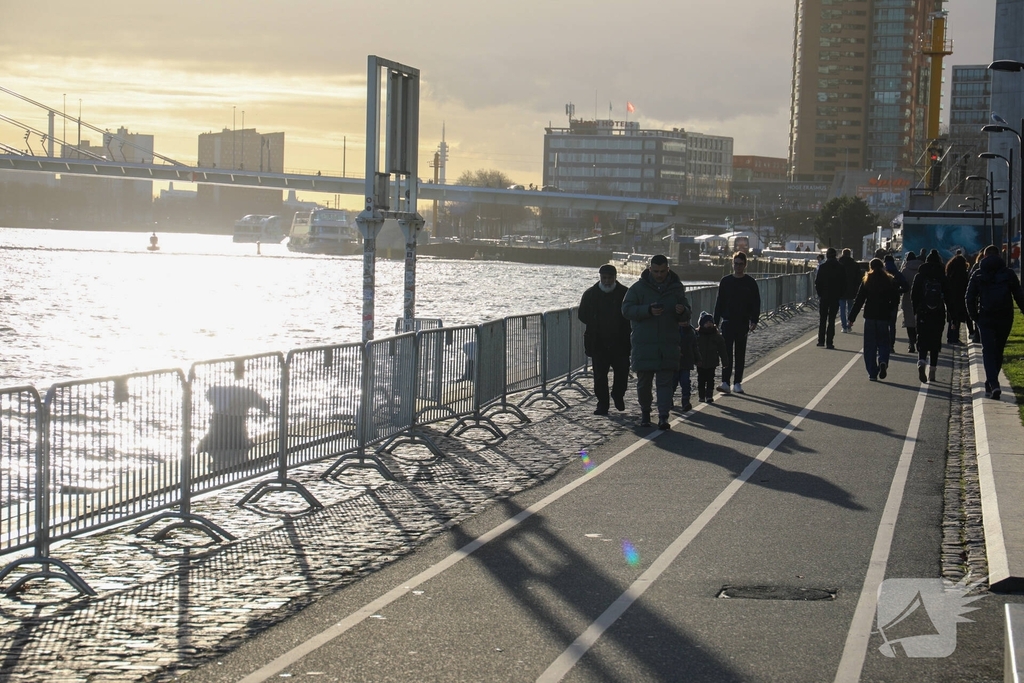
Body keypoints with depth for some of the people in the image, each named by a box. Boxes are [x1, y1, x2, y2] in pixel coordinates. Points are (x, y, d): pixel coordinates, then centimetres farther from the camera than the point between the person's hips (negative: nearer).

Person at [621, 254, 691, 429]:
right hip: (643, 344, -1)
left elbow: (687, 313, 14)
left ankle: (663, 416, -6)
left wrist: (682, 310, -12)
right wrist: (648, 310, -22)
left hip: (668, 344, 1)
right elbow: (626, 310, -8)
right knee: (644, 381, 7)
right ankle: (645, 412, 24)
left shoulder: (676, 288, 9)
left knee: (666, 381, -4)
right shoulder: (638, 288, 0)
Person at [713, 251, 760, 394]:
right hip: (727, 322, 0)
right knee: (727, 353, -7)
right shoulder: (725, 281, 5)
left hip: (743, 323, 0)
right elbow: (719, 302, 7)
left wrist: (754, 321, -7)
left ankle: (738, 383, 12)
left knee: (740, 354, 7)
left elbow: (756, 303, 3)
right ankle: (725, 382, -10)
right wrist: (716, 321, 2)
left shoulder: (750, 283, 2)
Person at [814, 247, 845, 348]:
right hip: (835, 297, 1)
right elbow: (844, 283, 0)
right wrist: (841, 294, 8)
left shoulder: (822, 266, -6)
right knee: (831, 319, 3)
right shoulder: (840, 267, -2)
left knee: (822, 319, 11)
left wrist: (819, 293, 5)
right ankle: (829, 342, -2)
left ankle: (821, 341, 8)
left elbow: (817, 282, -6)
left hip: (824, 296, -1)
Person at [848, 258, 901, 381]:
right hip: (884, 317, 1)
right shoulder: (890, 281, 1)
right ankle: (883, 361, -18)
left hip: (869, 316, -1)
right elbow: (896, 300, 2)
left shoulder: (866, 281, -2)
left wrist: (852, 317, -1)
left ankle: (872, 373, 1)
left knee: (870, 345, 6)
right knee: (883, 343, 11)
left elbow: (859, 300, -4)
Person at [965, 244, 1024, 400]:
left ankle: (993, 384, -20)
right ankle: (991, 384, 22)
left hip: (985, 318, -1)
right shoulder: (1009, 274, 1)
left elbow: (970, 298, 0)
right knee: (998, 352, 15)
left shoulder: (977, 275, 1)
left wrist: (974, 317, 6)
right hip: (1005, 319, 1)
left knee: (988, 351, -2)